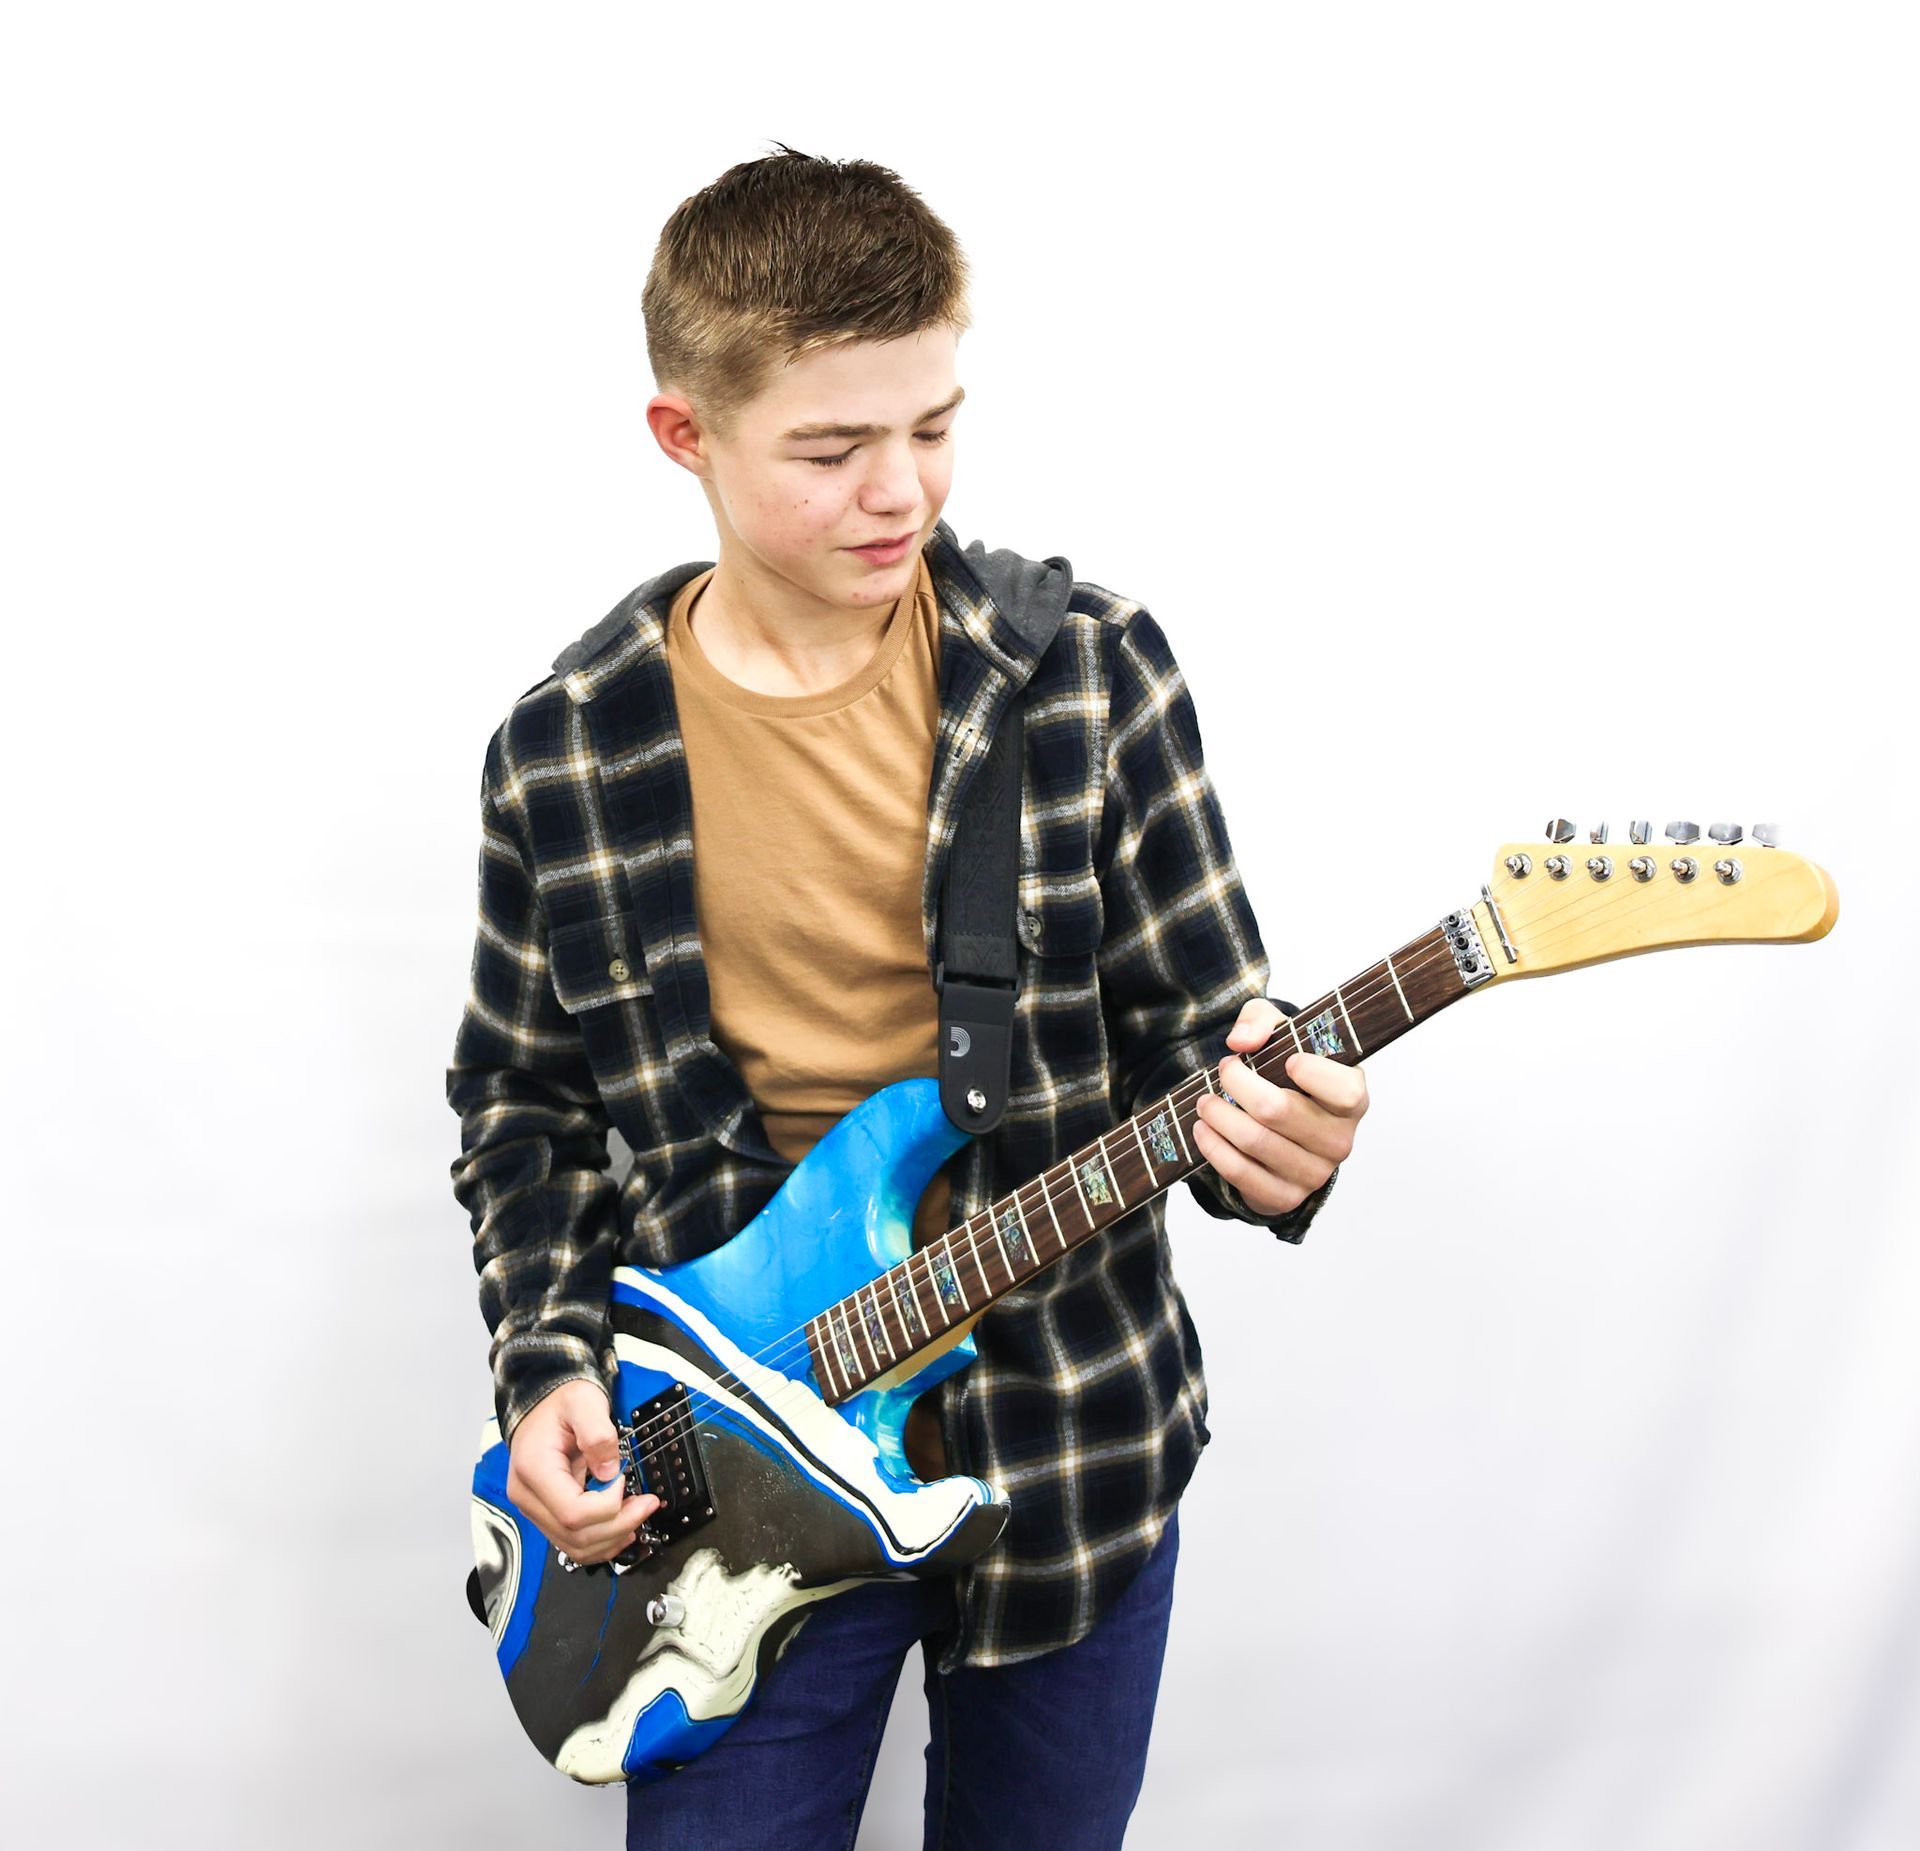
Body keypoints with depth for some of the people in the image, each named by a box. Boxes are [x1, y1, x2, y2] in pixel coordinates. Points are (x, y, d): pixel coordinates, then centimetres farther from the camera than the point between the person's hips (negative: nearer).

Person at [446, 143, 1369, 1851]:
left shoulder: (1091, 667, -8)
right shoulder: (566, 753, -5)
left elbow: (1206, 1022, -3)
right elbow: (521, 1104, 7)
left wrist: (1264, 1131, -25)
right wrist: (549, 1360, -7)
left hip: (1075, 1439, 1)